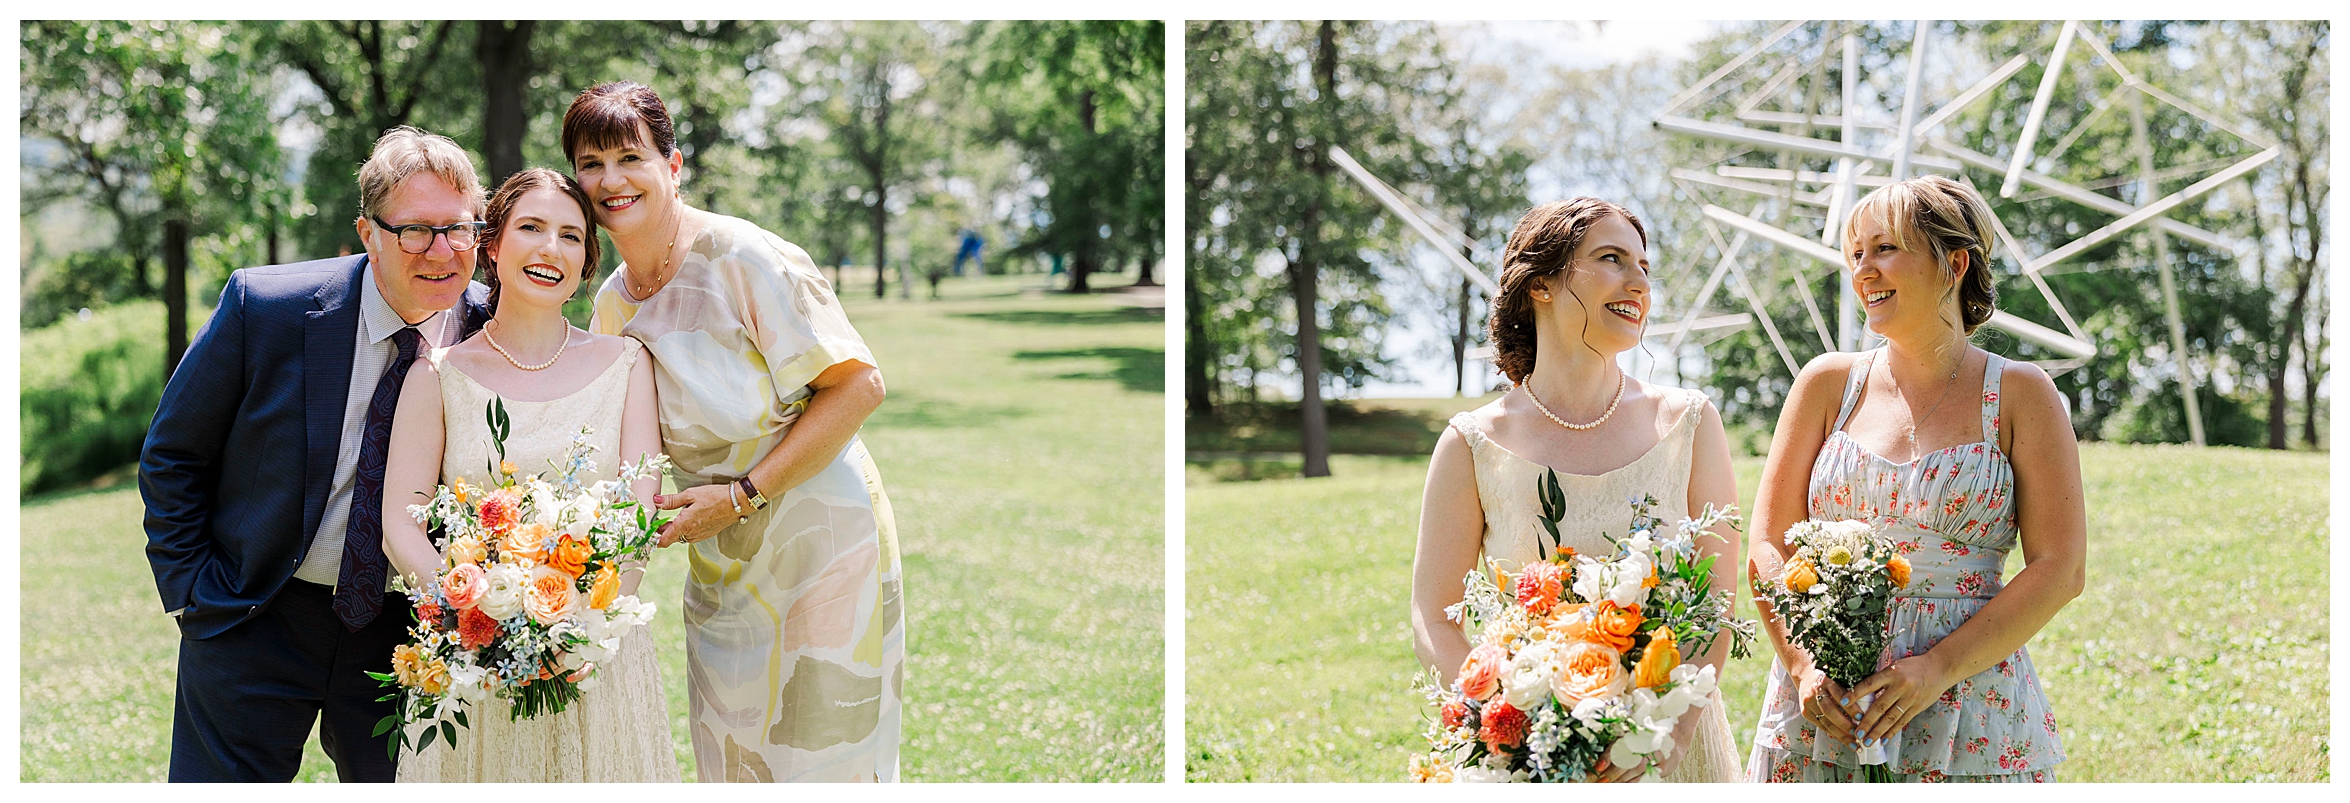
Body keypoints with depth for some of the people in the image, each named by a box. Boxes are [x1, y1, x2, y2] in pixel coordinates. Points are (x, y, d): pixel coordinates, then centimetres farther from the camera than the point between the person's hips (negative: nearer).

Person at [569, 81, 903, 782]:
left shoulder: (741, 257, -16)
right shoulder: (614, 305, 6)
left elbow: (857, 386, -17)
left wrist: (741, 495, -18)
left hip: (819, 540, -6)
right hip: (721, 563, 6)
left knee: (826, 758, -1)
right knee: (732, 763, 10)